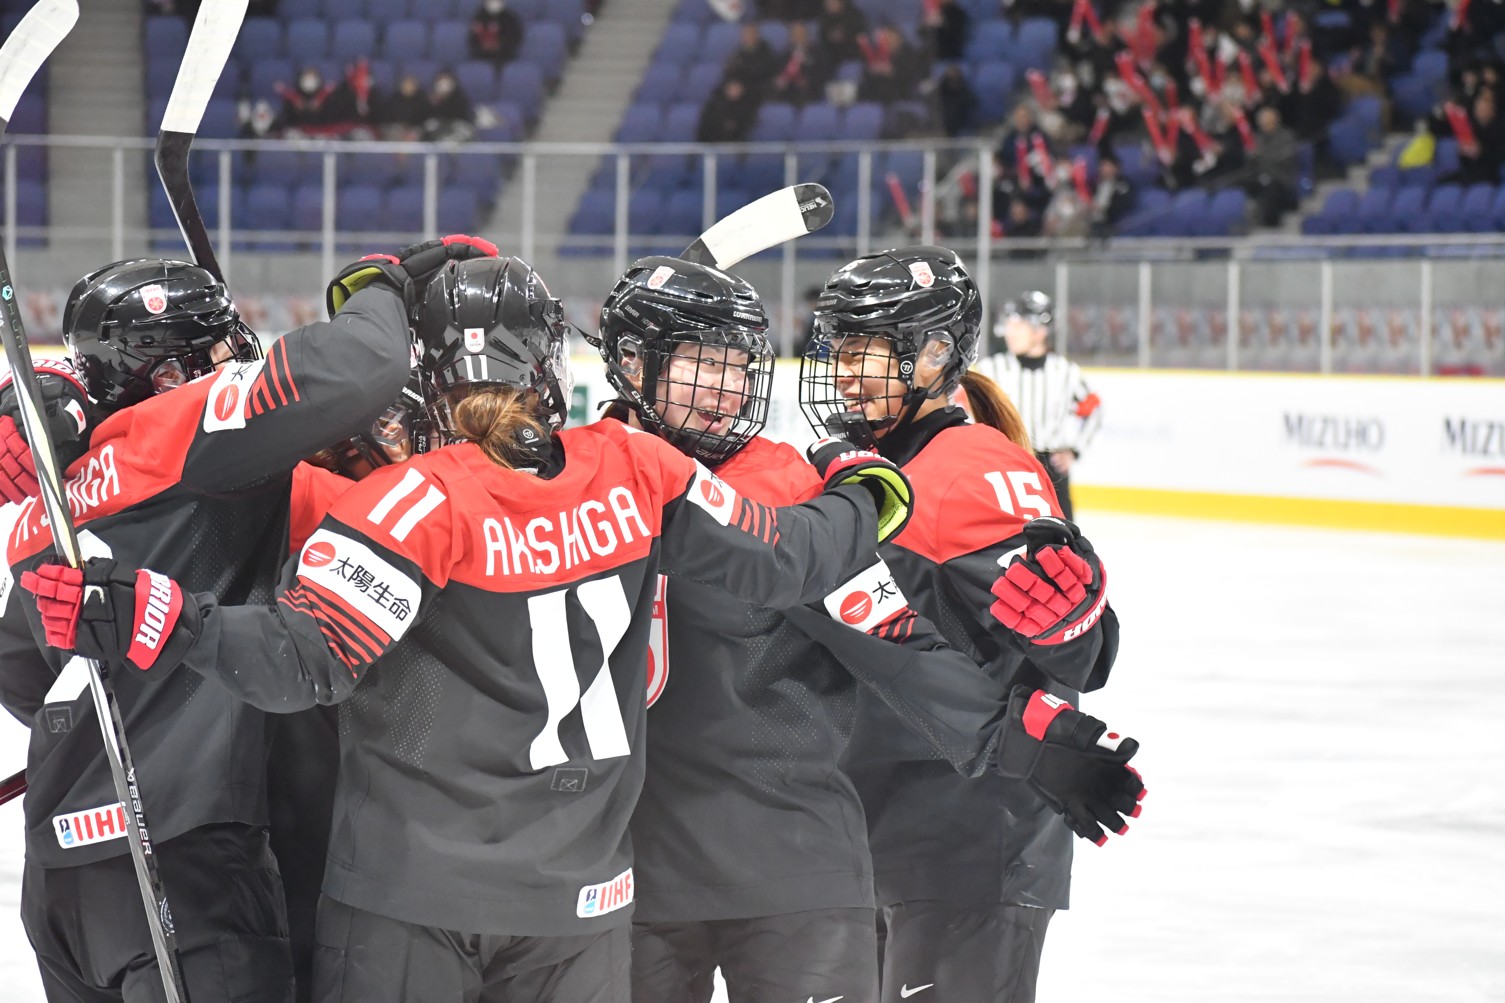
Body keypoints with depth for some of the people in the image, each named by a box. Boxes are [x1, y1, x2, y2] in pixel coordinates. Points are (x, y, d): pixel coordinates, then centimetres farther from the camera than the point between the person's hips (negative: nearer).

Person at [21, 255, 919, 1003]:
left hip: (409, 897, -3)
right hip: (578, 900, 3)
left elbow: (307, 662, -21)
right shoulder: (634, 472, -3)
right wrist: (868, 498, 25)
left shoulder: (422, 504, -15)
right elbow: (778, 560, 7)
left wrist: (166, 624, -26)